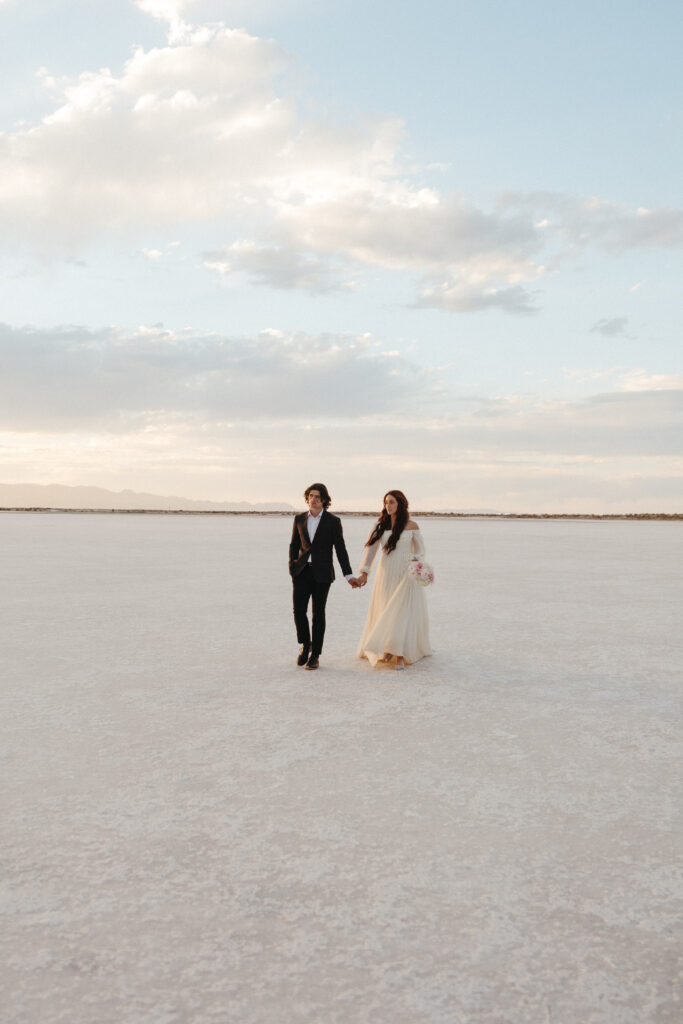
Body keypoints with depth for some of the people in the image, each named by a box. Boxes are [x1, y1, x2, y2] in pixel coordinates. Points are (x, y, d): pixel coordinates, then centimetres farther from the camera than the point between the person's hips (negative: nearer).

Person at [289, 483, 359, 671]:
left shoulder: (333, 521, -1)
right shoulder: (299, 519, 8)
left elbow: (340, 549, -2)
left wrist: (349, 575, -6)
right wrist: (292, 564, 2)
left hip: (322, 574, -2)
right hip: (301, 571, 2)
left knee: (318, 614, 2)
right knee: (299, 611, -5)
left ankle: (315, 655, 12)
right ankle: (305, 645, 21)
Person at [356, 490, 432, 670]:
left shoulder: (411, 526, 0)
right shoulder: (380, 525, 5)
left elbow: (420, 550, 9)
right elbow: (370, 548, 2)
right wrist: (364, 572, -7)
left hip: (405, 574, -2)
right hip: (385, 574, 3)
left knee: (402, 612, -7)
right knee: (384, 612, 6)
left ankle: (400, 655, -6)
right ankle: (387, 649, 20)